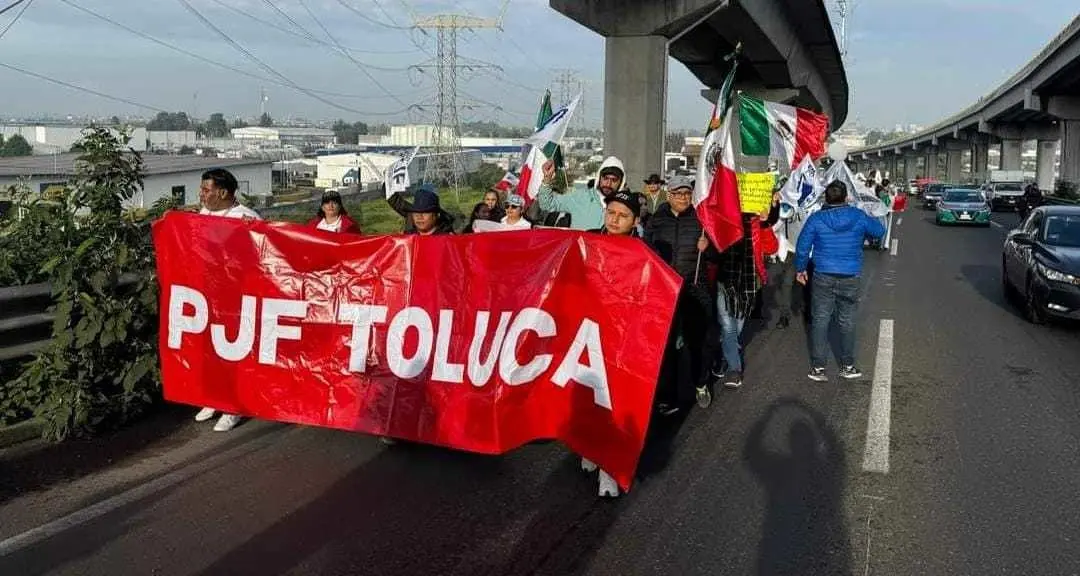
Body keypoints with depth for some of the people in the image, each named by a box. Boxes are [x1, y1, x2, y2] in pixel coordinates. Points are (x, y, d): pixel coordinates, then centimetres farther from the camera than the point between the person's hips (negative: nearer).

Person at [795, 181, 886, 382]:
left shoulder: (816, 219, -6)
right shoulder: (858, 217, -2)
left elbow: (802, 247, -2)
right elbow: (880, 231, 14)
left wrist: (800, 269, 12)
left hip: (823, 277, -1)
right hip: (850, 278, 1)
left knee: (820, 321, 5)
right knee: (847, 322, 11)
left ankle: (817, 367, 7)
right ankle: (847, 366, 21)